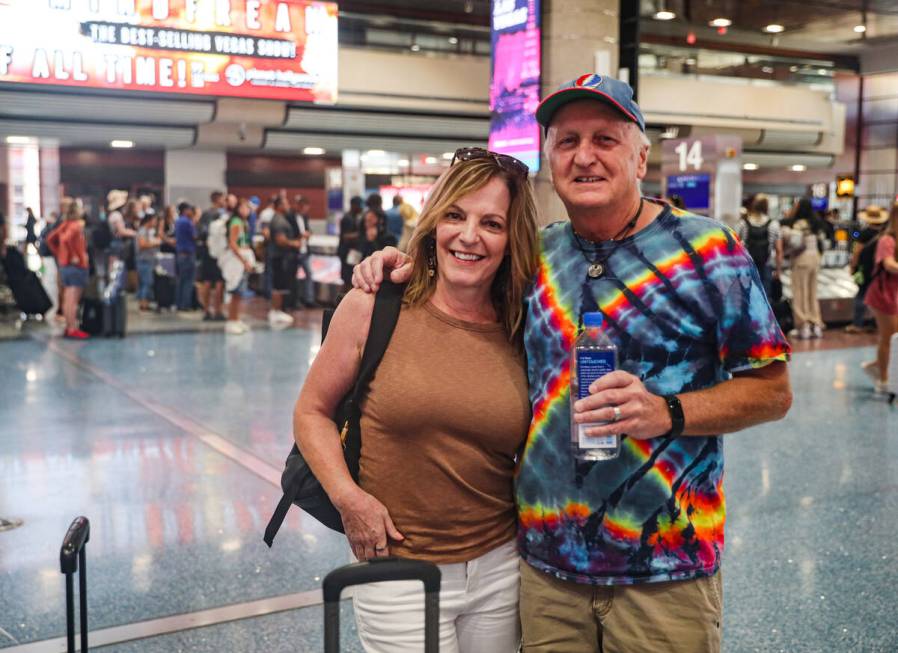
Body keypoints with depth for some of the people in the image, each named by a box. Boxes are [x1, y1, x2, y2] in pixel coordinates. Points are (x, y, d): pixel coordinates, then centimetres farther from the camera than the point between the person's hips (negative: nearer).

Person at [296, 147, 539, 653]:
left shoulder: (523, 331, -3)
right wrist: (348, 497, -13)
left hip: (500, 570, 3)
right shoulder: (373, 308, -10)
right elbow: (312, 411, -1)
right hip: (400, 576, -3)